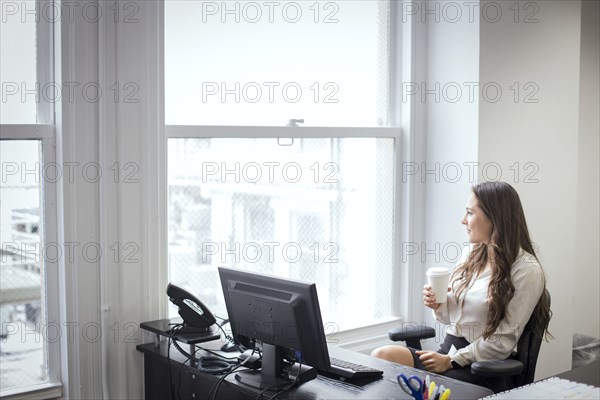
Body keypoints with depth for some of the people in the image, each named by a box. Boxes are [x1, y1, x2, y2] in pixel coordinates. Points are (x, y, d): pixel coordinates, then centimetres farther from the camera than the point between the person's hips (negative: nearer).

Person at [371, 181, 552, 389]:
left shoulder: (526, 269, -9)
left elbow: (502, 341, -11)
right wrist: (439, 305, -3)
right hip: (447, 351, 6)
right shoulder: (470, 253, 10)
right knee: (381, 356, -22)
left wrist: (451, 361, -12)